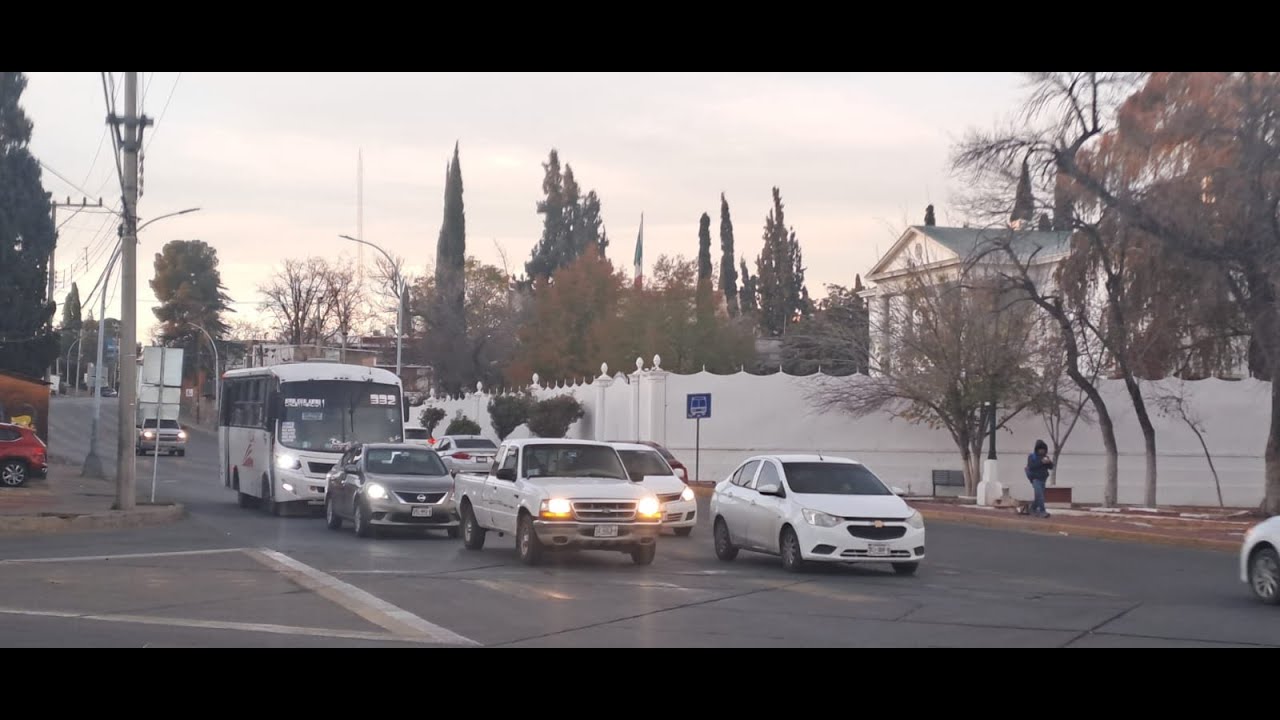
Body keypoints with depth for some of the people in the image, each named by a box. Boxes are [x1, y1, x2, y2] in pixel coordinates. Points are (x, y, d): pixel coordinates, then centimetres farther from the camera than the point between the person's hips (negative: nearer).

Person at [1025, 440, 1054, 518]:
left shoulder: (1045, 457, 12)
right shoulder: (1032, 456, -4)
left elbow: (1051, 467, 9)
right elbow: (1031, 466, -19)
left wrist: (1049, 462, -14)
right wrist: (1041, 462, -25)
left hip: (1043, 479, 6)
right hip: (1035, 478, -6)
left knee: (1038, 496, 9)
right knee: (1040, 495, -18)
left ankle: (1033, 510, 27)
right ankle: (1042, 512, -23)